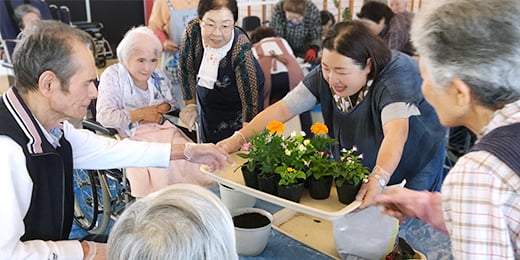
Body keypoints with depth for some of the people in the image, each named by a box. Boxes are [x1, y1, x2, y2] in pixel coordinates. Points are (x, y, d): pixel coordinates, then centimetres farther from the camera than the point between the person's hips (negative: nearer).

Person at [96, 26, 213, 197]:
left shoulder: (157, 74, 11)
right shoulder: (113, 76, -3)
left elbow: (173, 103, 19)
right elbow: (104, 116, -13)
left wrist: (163, 108, -5)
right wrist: (141, 114, -12)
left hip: (164, 129, 5)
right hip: (133, 136, -5)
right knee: (161, 168, -32)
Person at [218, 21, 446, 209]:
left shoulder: (394, 76, -33)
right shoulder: (324, 75, -19)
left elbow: (396, 132, -48)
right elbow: (282, 109, -20)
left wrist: (378, 179, -64)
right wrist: (238, 139, -29)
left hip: (413, 166, -4)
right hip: (354, 168, 4)